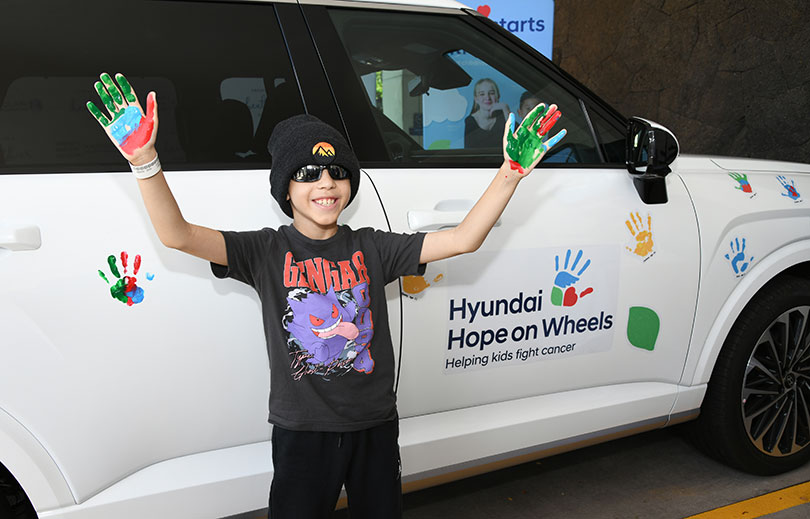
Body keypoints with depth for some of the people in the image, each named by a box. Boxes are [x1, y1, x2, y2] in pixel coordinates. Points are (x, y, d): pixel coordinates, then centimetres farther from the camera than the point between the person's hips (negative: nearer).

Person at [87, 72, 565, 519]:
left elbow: (464, 239, -8)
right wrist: (144, 159, -34)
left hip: (375, 426, 3)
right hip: (302, 431, -2)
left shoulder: (371, 248, -1)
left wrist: (512, 171, -16)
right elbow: (178, 235, -19)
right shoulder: (267, 251, -7)